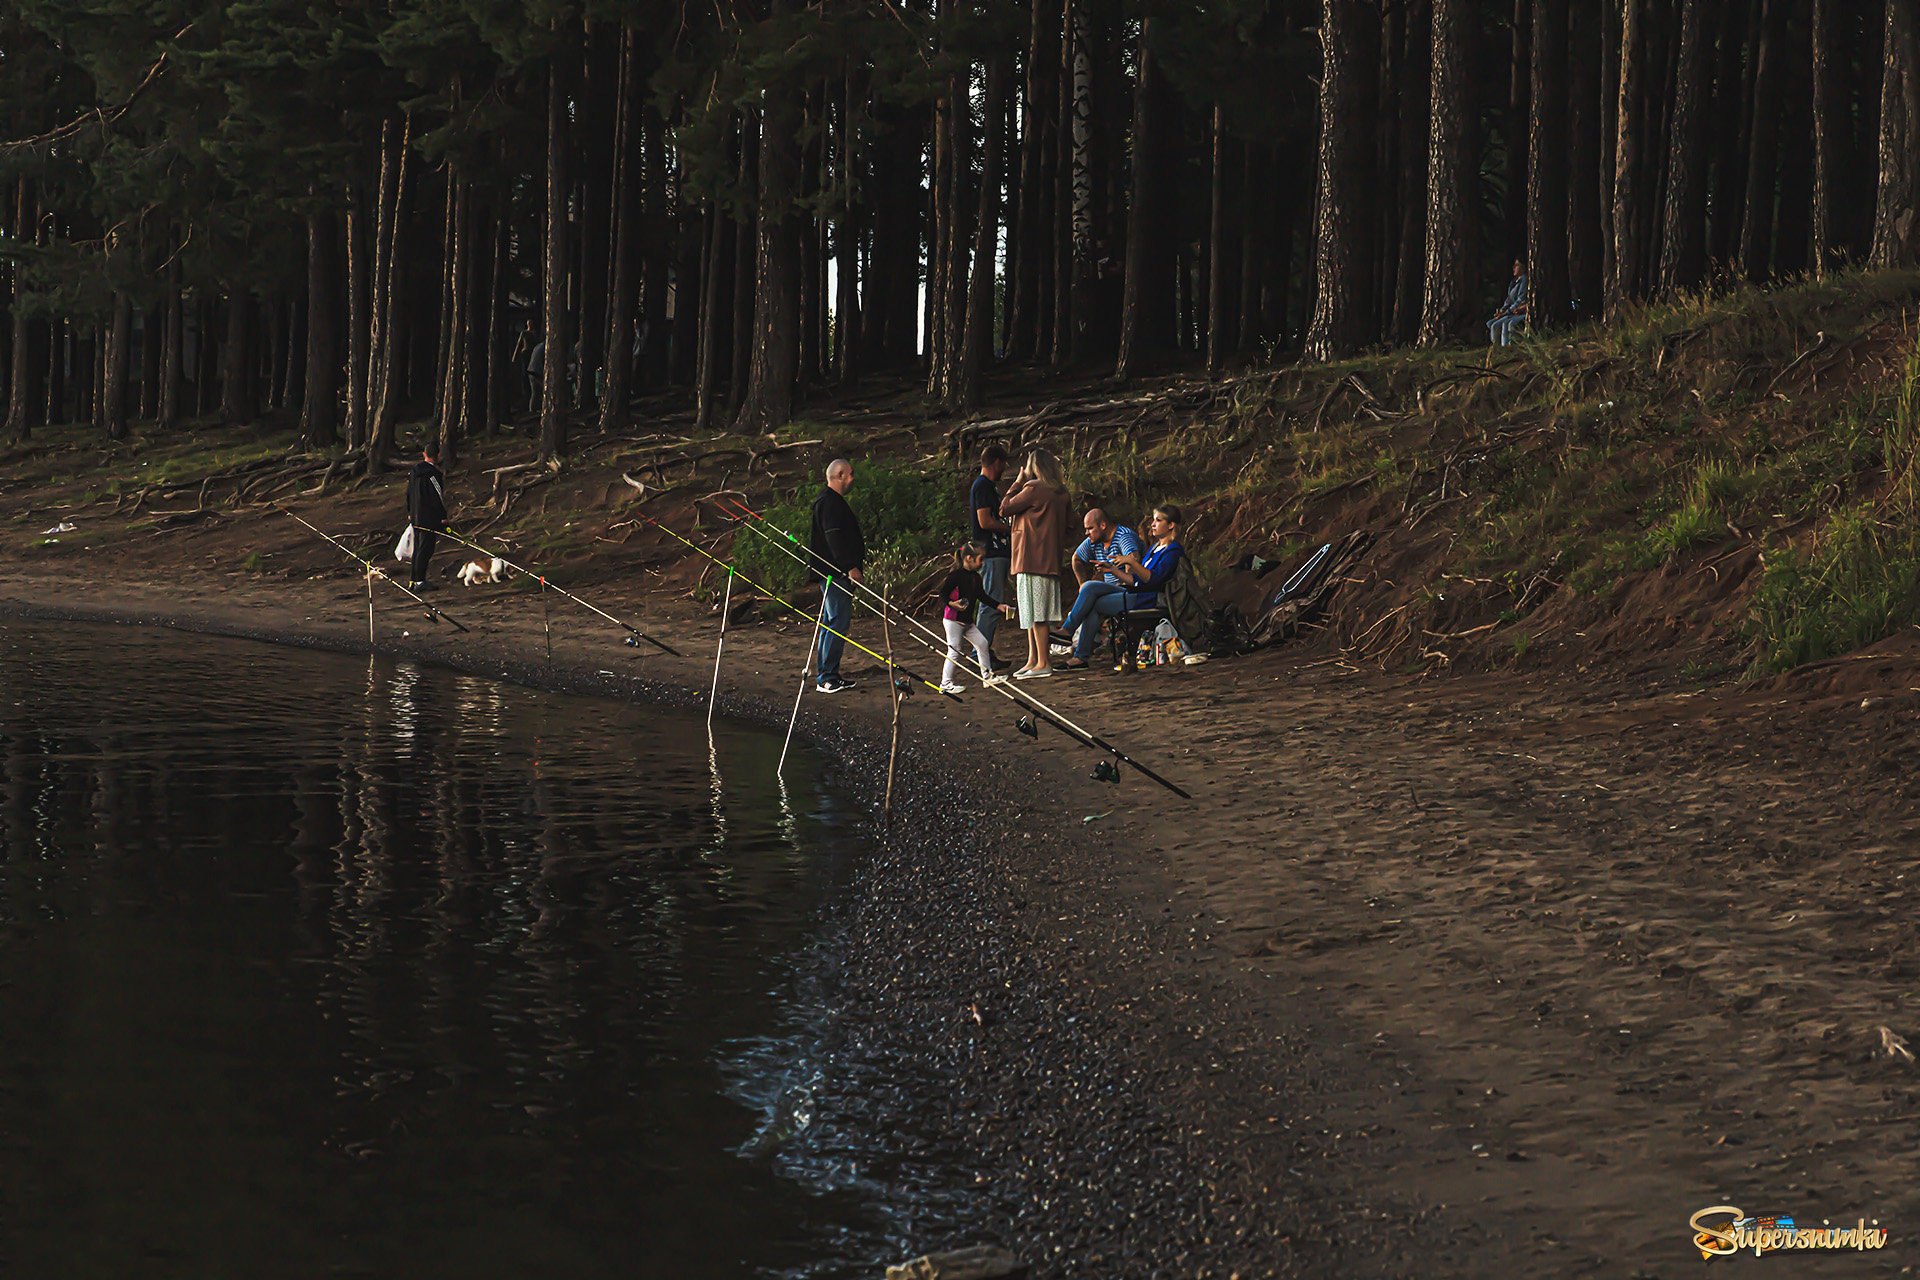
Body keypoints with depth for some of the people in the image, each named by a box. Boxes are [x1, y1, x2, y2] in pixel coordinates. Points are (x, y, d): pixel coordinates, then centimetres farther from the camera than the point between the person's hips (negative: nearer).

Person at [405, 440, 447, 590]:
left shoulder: (415, 471, 9)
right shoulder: (432, 473, -17)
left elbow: (409, 493, 18)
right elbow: (438, 496, -17)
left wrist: (409, 512, 27)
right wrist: (443, 516, -10)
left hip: (415, 517, 9)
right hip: (428, 518, -9)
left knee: (418, 548, 15)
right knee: (426, 549, -6)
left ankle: (414, 580, 20)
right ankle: (420, 582, -7)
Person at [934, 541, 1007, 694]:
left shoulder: (976, 577, 11)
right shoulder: (956, 576, -15)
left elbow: (983, 596, 21)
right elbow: (942, 594, -15)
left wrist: (998, 606, 16)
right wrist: (952, 604, -33)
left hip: (967, 621, 8)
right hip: (953, 620, -8)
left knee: (982, 643, 9)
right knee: (954, 651, -9)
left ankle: (987, 676, 20)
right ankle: (946, 683, -2)